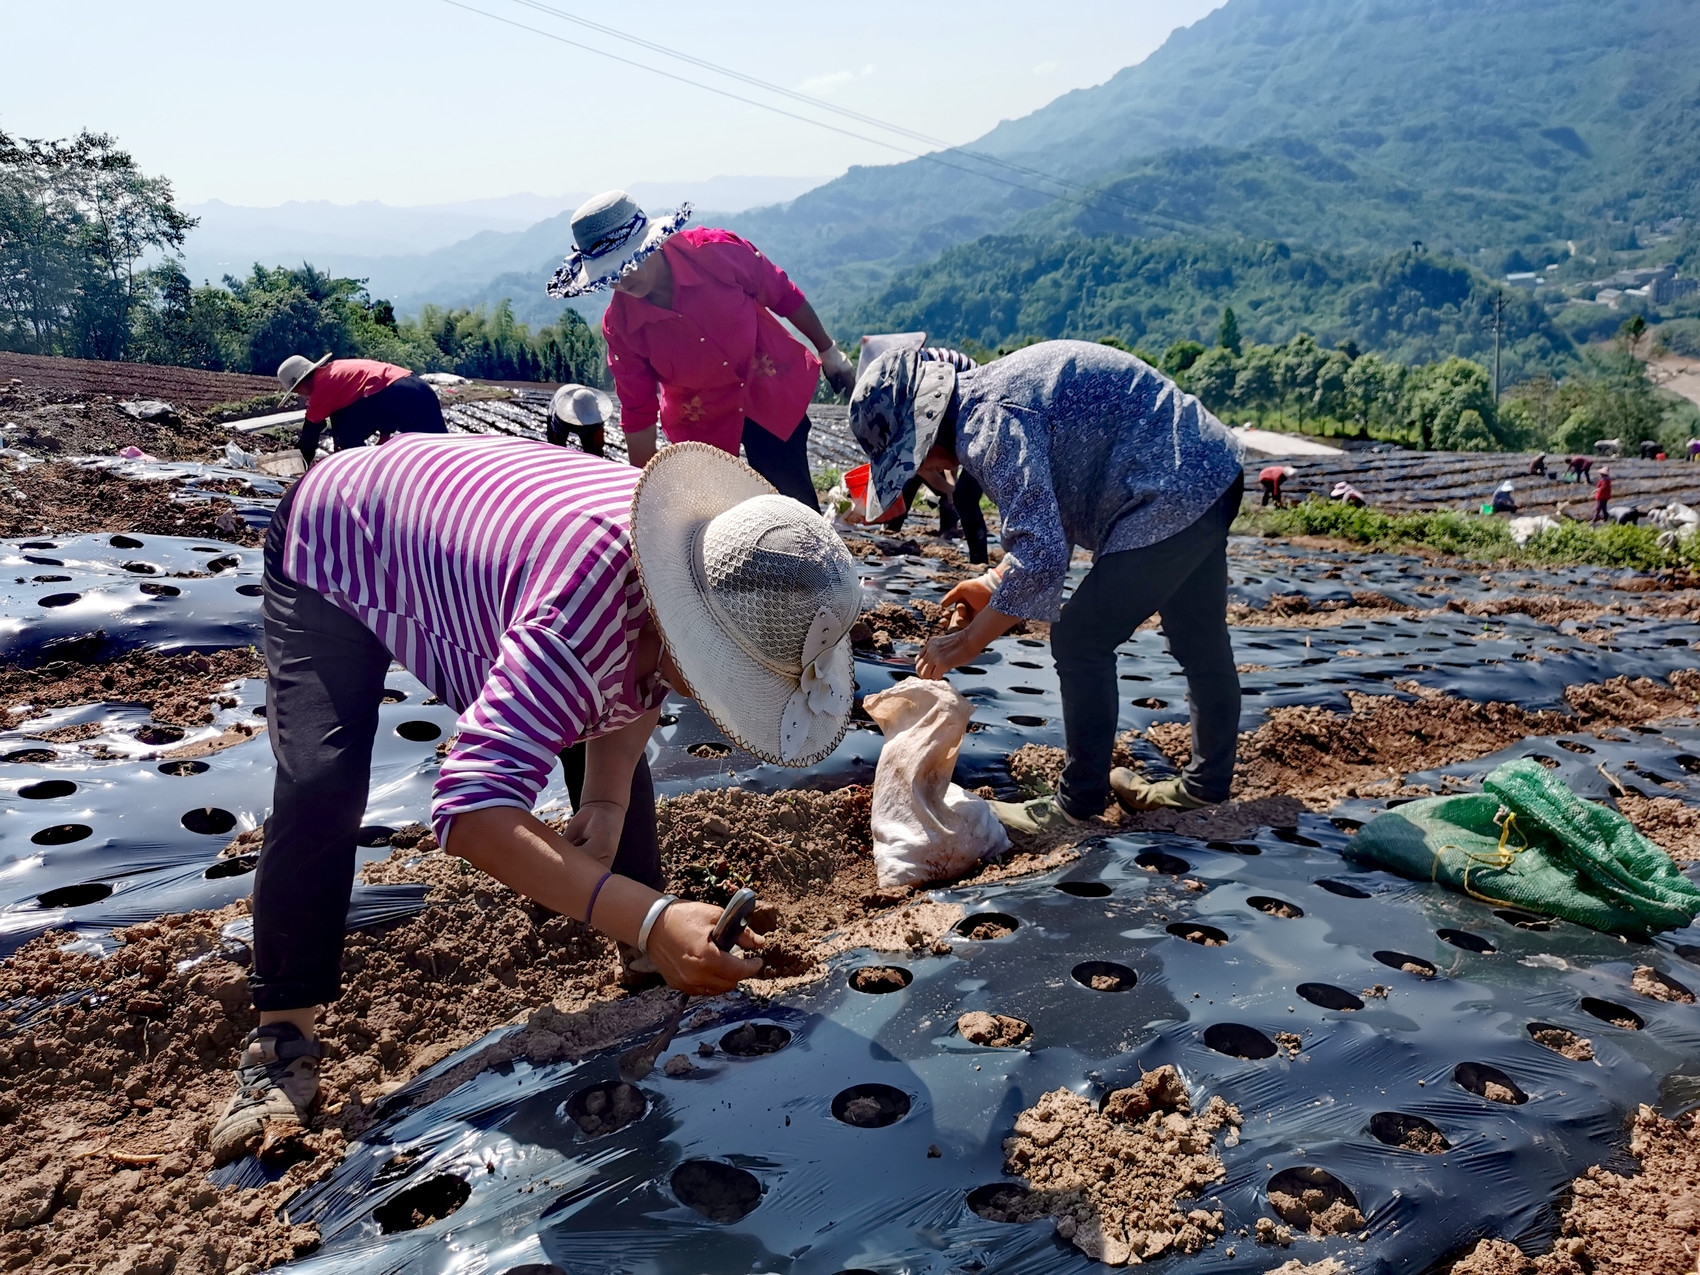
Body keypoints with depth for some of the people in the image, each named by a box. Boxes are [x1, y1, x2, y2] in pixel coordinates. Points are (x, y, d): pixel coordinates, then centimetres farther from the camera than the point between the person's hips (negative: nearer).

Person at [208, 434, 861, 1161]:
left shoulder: (715, 565, -22)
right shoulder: (585, 608, -46)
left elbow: (636, 681, -1)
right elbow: (470, 806, -54)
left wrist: (607, 800, -15)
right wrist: (649, 920, -62)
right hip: (335, 547, -6)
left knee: (607, 740, 3)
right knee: (318, 786, -25)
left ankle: (656, 963, 20)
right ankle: (282, 1041, -6)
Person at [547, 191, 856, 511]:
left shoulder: (717, 251, -24)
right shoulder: (620, 325, -18)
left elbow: (783, 296, -8)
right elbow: (637, 410, -9)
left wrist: (828, 351, 3)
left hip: (774, 391, -1)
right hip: (703, 424, 1)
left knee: (795, 502, 6)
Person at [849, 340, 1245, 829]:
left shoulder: (990, 424, -21)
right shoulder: (990, 395, 11)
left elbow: (1040, 557, -26)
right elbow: (1047, 520, 21)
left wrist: (967, 643, -16)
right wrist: (993, 582, 16)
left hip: (1171, 498, -10)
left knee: (1080, 641, -3)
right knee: (1200, 642, 21)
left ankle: (1082, 802, 10)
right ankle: (1209, 782, 37)